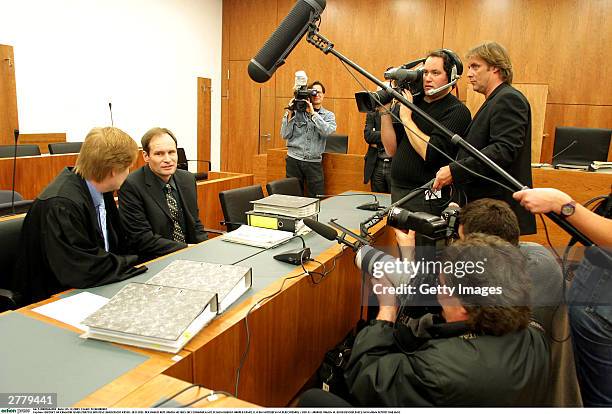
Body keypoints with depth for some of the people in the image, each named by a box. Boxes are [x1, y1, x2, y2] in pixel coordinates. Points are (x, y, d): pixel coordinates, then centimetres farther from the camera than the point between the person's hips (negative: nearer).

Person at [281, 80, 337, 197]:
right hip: (294, 160, 0)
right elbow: (285, 135, 0)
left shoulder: (329, 115, 7)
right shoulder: (297, 112, 5)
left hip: (314, 162, 0)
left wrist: (313, 113, -15)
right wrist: (289, 113, -6)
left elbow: (328, 131, -15)